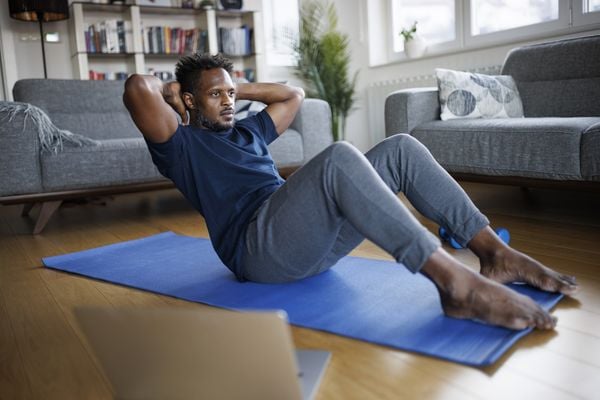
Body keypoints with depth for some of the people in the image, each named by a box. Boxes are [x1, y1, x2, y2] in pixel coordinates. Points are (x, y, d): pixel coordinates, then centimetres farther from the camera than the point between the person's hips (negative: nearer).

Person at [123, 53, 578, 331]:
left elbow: (293, 94, 38)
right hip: (261, 246, -8)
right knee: (339, 156, -34)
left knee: (401, 148, -5)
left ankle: (496, 253, -13)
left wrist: (239, 87, 34)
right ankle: (455, 282, -39)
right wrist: (169, 89, 13)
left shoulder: (246, 131, 30)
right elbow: (137, 88, -9)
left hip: (313, 239, 8)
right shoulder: (182, 144, 9)